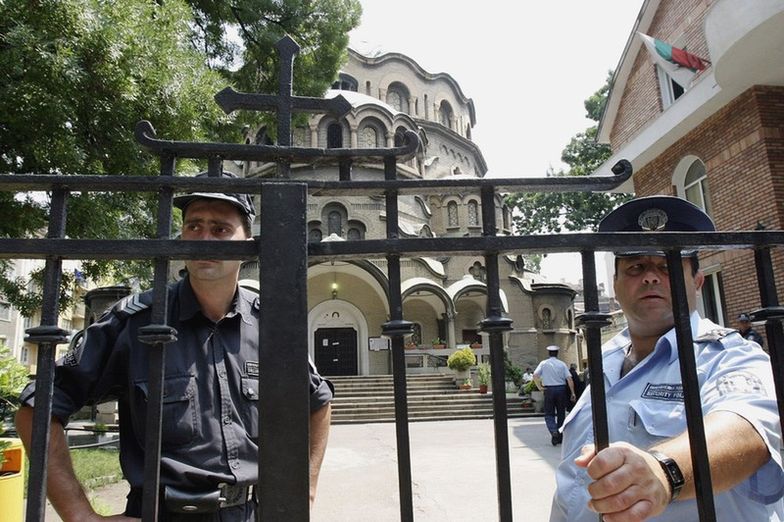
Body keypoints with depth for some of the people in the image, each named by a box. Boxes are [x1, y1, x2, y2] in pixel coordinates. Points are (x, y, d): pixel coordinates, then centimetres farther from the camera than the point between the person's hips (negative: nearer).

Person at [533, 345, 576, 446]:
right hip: (561, 389, 1)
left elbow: (535, 375, -11)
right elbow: (569, 379, -3)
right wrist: (572, 393, 1)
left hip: (549, 389, -1)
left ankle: (553, 431, -20)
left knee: (549, 414, 6)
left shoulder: (543, 363, 1)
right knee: (561, 414, 14)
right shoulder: (562, 364, 2)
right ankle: (560, 437, 19)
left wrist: (539, 387, -1)